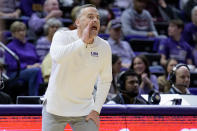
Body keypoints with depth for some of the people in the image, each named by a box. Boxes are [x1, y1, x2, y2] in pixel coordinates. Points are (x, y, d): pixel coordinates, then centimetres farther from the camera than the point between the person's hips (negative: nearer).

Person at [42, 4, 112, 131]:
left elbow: (105, 80, 7)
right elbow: (58, 56, -36)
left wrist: (96, 110, -1)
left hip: (84, 110, 2)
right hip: (55, 108, -2)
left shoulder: (104, 47, -5)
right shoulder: (62, 36, -13)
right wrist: (83, 41, -32)